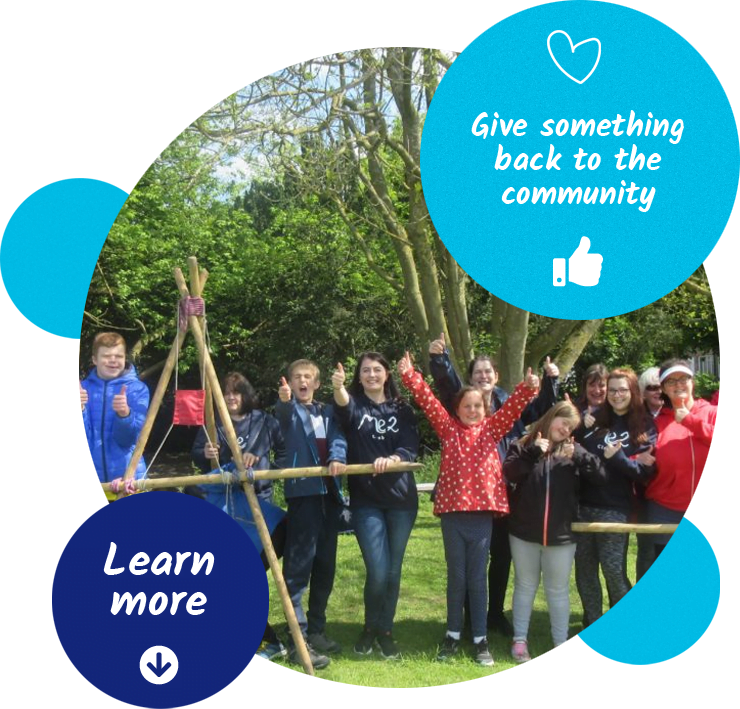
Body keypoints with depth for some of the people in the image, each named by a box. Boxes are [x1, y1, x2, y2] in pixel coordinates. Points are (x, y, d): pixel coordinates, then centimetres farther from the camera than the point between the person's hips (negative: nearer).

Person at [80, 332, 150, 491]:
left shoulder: (137, 388, -3)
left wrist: (124, 414, -31)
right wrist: (80, 409, -24)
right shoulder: (84, 387, 3)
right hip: (89, 478, 2)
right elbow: (84, 435, -5)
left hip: (127, 477, -1)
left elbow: (127, 438, -11)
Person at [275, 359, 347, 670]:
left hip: (329, 490, 6)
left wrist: (337, 457, -21)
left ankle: (316, 630, 22)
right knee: (299, 563, -12)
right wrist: (284, 399, -44)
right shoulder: (289, 410, 4)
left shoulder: (326, 412, 19)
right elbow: (283, 413, -21)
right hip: (303, 490, -6)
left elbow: (337, 437, 1)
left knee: (325, 564, 10)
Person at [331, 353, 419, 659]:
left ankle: (385, 630, 26)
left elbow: (411, 448, -5)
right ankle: (369, 627, 19)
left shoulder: (402, 409, 8)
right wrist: (338, 388, -46)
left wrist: (392, 459, -26)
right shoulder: (354, 404, 3)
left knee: (393, 571, 7)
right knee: (377, 572, -7)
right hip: (366, 500, -2)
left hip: (401, 498, 2)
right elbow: (343, 406, -23)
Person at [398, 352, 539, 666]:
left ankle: (480, 639, 16)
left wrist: (528, 387, -21)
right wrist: (409, 375, -11)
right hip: (452, 512, 0)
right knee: (456, 577, 10)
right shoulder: (448, 428, 6)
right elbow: (428, 401, -2)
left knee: (477, 578, 7)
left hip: (482, 513, 0)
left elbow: (513, 406, -5)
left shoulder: (492, 428, 7)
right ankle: (452, 635, 23)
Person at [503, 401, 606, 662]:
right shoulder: (523, 445, 0)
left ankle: (561, 644, 21)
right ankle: (520, 640, 22)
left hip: (561, 533, 1)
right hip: (525, 531, -1)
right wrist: (533, 452, -22)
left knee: (558, 590, 11)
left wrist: (580, 458, -18)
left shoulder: (573, 450, 5)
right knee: (525, 586, 12)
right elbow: (510, 473, -16)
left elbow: (600, 477, -5)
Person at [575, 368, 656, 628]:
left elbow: (646, 471, -6)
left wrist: (616, 457, -18)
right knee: (584, 566, 7)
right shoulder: (594, 419, 10)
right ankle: (592, 623, 21)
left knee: (613, 568, -4)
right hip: (583, 504, 4)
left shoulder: (644, 427, 1)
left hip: (615, 508, -4)